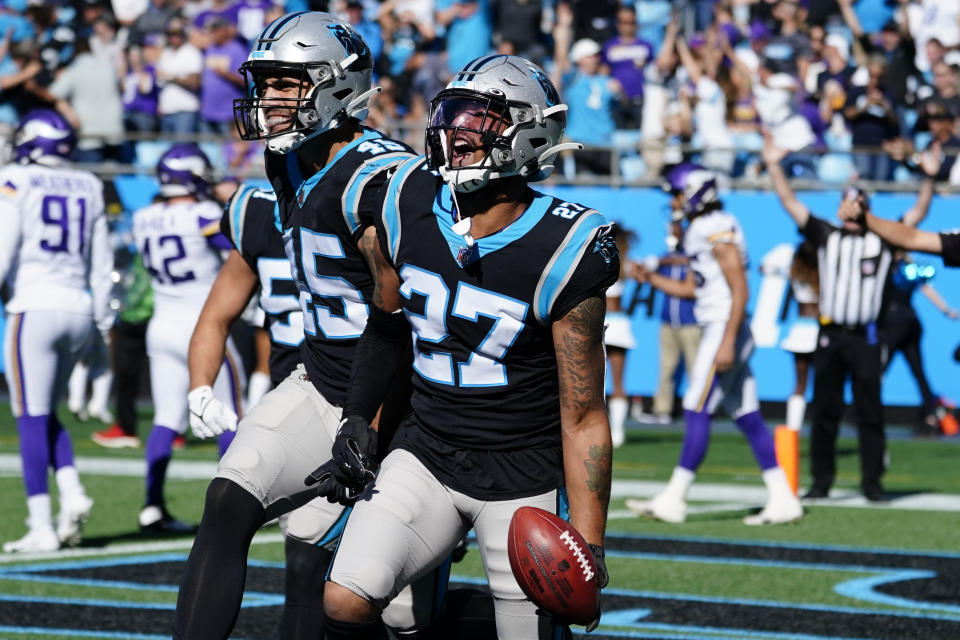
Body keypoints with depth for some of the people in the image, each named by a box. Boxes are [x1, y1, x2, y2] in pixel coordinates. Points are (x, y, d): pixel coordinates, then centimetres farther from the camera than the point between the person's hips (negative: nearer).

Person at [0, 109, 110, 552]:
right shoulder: (87, 189, 11)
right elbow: (101, 264, 15)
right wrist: (102, 320, 21)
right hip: (77, 309, 6)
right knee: (46, 416, 18)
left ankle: (41, 528, -5)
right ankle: (72, 492, -3)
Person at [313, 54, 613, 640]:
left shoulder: (560, 254, -19)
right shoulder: (409, 206, -4)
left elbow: (583, 417, -14)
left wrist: (588, 547, -18)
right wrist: (357, 424, 13)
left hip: (525, 476, -4)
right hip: (427, 453, 4)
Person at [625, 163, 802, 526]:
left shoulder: (719, 233, -14)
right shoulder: (700, 232, 16)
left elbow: (740, 291, -18)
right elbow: (691, 289, 24)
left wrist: (727, 342, -22)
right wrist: (652, 279, 11)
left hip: (724, 329, -10)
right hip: (721, 332, 10)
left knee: (697, 412, -7)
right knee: (747, 417, 7)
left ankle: (673, 499, -6)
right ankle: (782, 499, 7)